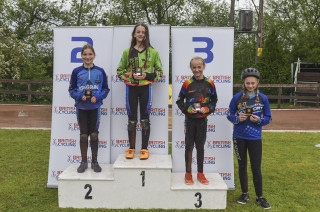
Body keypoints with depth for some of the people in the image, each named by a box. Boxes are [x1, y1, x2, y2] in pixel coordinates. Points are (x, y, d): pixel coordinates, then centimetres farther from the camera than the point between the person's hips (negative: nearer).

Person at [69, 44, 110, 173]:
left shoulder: (100, 71, 2)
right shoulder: (76, 72, 2)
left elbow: (106, 89, 4)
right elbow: (71, 90, 5)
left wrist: (97, 97, -13)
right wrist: (80, 96, -14)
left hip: (95, 107, 0)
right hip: (81, 107, 0)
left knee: (94, 134, 4)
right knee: (83, 135, 6)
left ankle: (94, 161, 17)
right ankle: (84, 162, 18)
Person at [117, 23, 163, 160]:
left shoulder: (153, 52, 5)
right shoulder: (127, 52, 8)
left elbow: (160, 72, 7)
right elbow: (119, 70, 11)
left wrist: (148, 75, -10)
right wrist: (131, 76, -7)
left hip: (145, 87, -1)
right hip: (131, 87, 1)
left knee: (145, 118, 2)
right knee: (131, 119, 6)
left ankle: (144, 149, 12)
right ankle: (131, 148, 17)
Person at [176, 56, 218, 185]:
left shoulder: (209, 83, 1)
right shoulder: (187, 84, -3)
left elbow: (214, 101, 7)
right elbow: (179, 101, 2)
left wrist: (206, 109, -10)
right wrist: (188, 109, -13)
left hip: (202, 119, 1)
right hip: (190, 120, -1)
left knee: (200, 146, 10)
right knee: (189, 146, 6)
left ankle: (200, 173, 23)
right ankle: (188, 174, 19)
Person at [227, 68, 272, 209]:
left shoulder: (263, 98, -1)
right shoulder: (237, 97, -2)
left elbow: (268, 118, 5)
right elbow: (230, 115, 5)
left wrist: (259, 120, -15)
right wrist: (237, 119, -15)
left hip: (255, 138, -1)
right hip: (239, 137, 1)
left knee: (256, 168, 2)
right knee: (242, 166, 12)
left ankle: (259, 197, 19)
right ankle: (245, 194, 28)